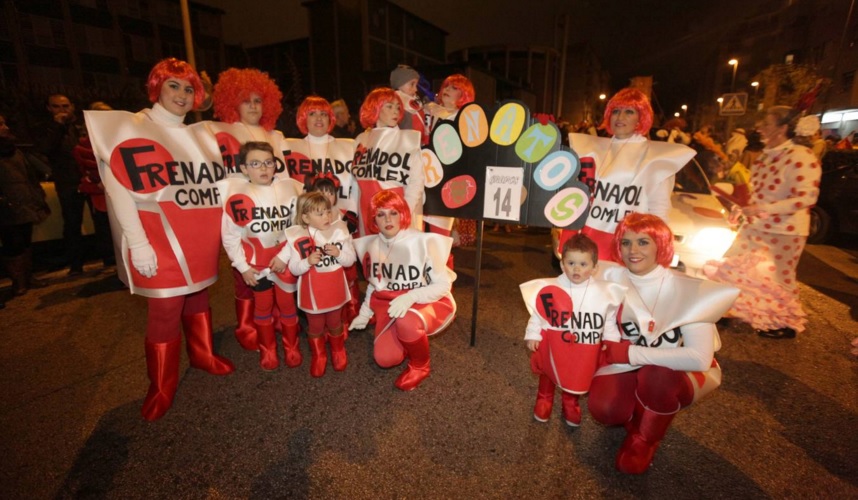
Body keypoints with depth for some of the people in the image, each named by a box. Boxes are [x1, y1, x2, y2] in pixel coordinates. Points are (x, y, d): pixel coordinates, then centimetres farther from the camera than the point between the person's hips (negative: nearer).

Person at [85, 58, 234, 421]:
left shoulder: (199, 135, 15)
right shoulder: (130, 128, -4)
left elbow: (216, 182, 18)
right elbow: (120, 189, -12)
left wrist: (221, 226, 12)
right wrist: (137, 243, -17)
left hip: (201, 236, 6)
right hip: (161, 239, -5)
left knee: (199, 296, 17)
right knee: (165, 309, 0)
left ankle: (203, 355, 36)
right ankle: (162, 387, 18)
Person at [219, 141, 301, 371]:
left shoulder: (287, 188, -8)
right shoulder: (236, 196, -11)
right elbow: (230, 236, -5)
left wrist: (285, 256, -12)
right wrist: (242, 266, -6)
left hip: (284, 259, 0)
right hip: (255, 261, 0)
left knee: (287, 304, 14)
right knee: (263, 306, 15)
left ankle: (291, 348, 33)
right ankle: (267, 351, 34)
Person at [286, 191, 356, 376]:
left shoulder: (340, 231, -10)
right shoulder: (298, 237, -15)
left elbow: (351, 259, -6)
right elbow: (294, 269, -11)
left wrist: (338, 253, -25)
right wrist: (308, 261, -30)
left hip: (335, 290, 2)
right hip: (312, 292, -1)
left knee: (335, 324, 22)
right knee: (315, 327, 18)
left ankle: (338, 352, 47)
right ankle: (318, 357, 43)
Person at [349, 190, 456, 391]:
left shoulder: (424, 241, -21)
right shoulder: (371, 245, -3)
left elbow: (443, 284, -19)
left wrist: (411, 297, -34)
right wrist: (365, 313, 14)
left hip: (429, 303, -4)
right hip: (390, 305, 5)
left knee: (406, 320, -37)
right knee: (385, 359, -12)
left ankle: (420, 366, -4)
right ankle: (412, 339, 24)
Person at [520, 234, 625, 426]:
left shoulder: (604, 293, -12)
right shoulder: (551, 289, -17)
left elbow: (610, 319, 2)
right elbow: (538, 313, -7)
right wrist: (532, 335, -6)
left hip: (585, 349, 1)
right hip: (554, 344, -1)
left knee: (577, 377, 21)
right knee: (548, 371, 20)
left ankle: (570, 403, 50)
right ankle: (544, 399, 48)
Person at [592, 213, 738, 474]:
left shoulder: (686, 290, -23)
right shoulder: (612, 278, -13)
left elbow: (700, 358, -31)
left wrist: (630, 352, -30)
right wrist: (613, 351, -18)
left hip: (678, 373, -1)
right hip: (626, 366, 2)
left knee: (656, 375, -37)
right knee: (603, 407, -27)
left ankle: (645, 438, -4)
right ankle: (640, 416, 11)